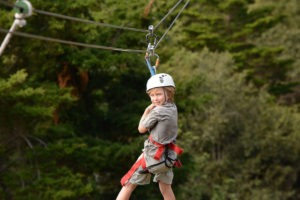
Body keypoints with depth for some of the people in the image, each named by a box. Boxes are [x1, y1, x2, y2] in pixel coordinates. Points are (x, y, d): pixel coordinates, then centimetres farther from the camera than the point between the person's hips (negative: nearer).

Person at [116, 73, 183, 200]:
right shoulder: (173, 108, 2)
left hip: (152, 154, -7)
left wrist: (147, 111, 1)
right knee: (165, 188, 15)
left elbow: (141, 129, -7)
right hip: (168, 155, 7)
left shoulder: (157, 111, -18)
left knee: (129, 185, 1)